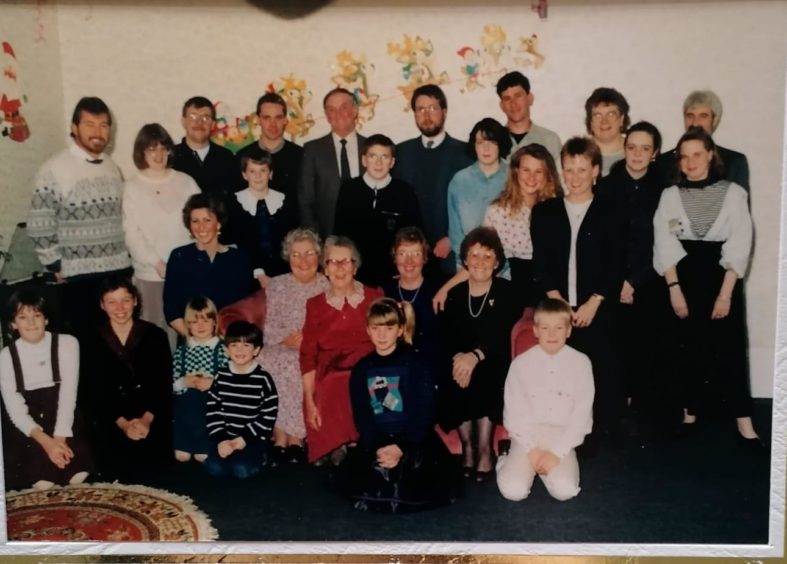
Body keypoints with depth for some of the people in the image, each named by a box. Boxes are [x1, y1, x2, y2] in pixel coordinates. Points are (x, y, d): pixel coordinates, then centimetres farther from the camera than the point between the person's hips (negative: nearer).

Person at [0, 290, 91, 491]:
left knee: (78, 473, -22)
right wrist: (45, 441, -24)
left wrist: (59, 437, -22)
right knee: (43, 481, -22)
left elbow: (69, 394, -9)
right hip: (26, 426, 0)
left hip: (62, 418, 1)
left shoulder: (67, 343, -1)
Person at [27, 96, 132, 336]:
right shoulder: (54, 169, -9)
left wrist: (126, 256, 12)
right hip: (79, 277, -5)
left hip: (119, 271, 5)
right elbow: (39, 226, -10)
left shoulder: (112, 167, 10)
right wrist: (57, 268, -7)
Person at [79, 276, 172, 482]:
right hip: (110, 418, 1)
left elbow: (164, 384, 1)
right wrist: (122, 423, -14)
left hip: (152, 414, 0)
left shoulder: (155, 336, 4)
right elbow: (93, 392, 0)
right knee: (116, 470, -20)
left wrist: (147, 419, -16)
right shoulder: (92, 343, 5)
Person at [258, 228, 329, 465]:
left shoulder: (327, 287, 7)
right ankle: (282, 440, -21)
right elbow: (267, 326, 1)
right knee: (275, 367, -29)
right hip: (282, 349, 1)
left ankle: (294, 440, -18)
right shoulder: (276, 285, 9)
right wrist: (286, 338, -17)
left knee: (302, 371, -29)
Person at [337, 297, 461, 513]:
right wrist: (376, 448, -15)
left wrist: (401, 448, -18)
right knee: (354, 477, -20)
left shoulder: (416, 364, -1)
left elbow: (424, 413, -6)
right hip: (376, 441, 3)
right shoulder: (361, 369, 9)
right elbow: (361, 416, 3)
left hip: (414, 439, -3)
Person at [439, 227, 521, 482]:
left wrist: (475, 356, -29)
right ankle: (467, 445, -13)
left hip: (493, 363, -2)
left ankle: (485, 449, -20)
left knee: (483, 379, -32)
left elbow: (500, 336, -12)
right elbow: (445, 334, 0)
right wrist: (457, 357, -23)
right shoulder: (454, 293, 9)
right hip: (460, 360, 2)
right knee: (455, 379, -28)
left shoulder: (505, 291, 0)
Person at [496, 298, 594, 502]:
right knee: (513, 491, -20)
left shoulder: (580, 363, -3)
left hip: (561, 436, 0)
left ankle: (553, 462, 8)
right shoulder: (521, 363, -2)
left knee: (565, 491, -23)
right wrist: (531, 449, -11)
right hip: (528, 435, 0)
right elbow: (514, 412, 0)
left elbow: (582, 413, -5)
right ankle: (511, 463, 13)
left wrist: (557, 452, -12)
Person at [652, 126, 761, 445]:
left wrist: (725, 293, -10)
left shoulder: (733, 193, -1)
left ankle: (743, 420, 3)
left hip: (721, 277, -1)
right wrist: (674, 288, -9)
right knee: (688, 348, 6)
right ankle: (690, 411, 17)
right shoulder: (670, 195, 4)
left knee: (729, 348, -2)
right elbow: (664, 245, 0)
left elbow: (739, 246, -4)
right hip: (683, 278, 1)